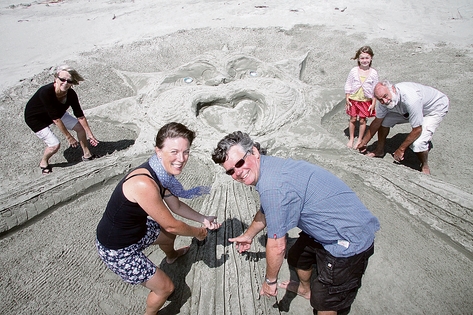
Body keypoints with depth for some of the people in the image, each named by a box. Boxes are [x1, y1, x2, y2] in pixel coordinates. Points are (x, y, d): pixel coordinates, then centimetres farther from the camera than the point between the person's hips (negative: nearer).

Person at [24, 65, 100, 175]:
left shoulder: (71, 94, -23)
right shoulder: (46, 92, -39)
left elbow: (80, 116, -14)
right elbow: (56, 119, -34)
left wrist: (90, 135, -13)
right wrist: (69, 137, -27)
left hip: (56, 113, 6)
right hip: (35, 118, -6)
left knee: (81, 127, -2)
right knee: (55, 145, -16)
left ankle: (87, 154, 18)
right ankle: (43, 162, 17)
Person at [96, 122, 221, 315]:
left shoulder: (162, 172, -10)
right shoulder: (144, 184, -38)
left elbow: (176, 206, 8)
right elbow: (171, 225, -25)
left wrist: (203, 219, 5)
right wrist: (197, 232, -7)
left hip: (137, 230, 9)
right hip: (118, 250, -8)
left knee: (169, 234, 33)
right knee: (165, 287, 5)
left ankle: (171, 256, 69)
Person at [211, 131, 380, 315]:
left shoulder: (272, 187, -31)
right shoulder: (268, 168, 0)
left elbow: (277, 246, -21)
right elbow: (265, 213, 19)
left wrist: (270, 281, -3)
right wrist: (248, 235, 35)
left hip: (350, 241, -9)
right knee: (297, 257, 29)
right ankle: (305, 289, 58)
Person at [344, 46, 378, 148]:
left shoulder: (373, 73, -5)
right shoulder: (354, 71, -5)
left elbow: (375, 90, -1)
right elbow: (348, 85, 1)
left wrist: (373, 103, -4)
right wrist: (347, 99, -2)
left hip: (366, 101, 0)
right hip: (353, 99, 1)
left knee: (362, 120, 7)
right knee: (353, 119, 8)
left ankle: (359, 140, 23)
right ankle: (351, 138, 25)